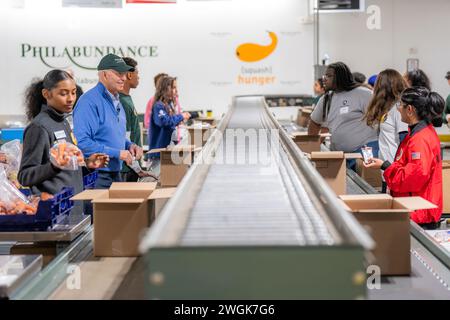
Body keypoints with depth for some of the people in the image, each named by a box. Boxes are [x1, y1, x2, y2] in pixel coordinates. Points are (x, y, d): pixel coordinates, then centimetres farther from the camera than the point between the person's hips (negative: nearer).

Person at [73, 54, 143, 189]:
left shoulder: (116, 101, 14)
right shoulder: (89, 101, -17)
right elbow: (81, 142, -27)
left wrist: (129, 145, 4)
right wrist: (117, 153, -23)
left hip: (116, 173, 9)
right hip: (95, 176, -9)